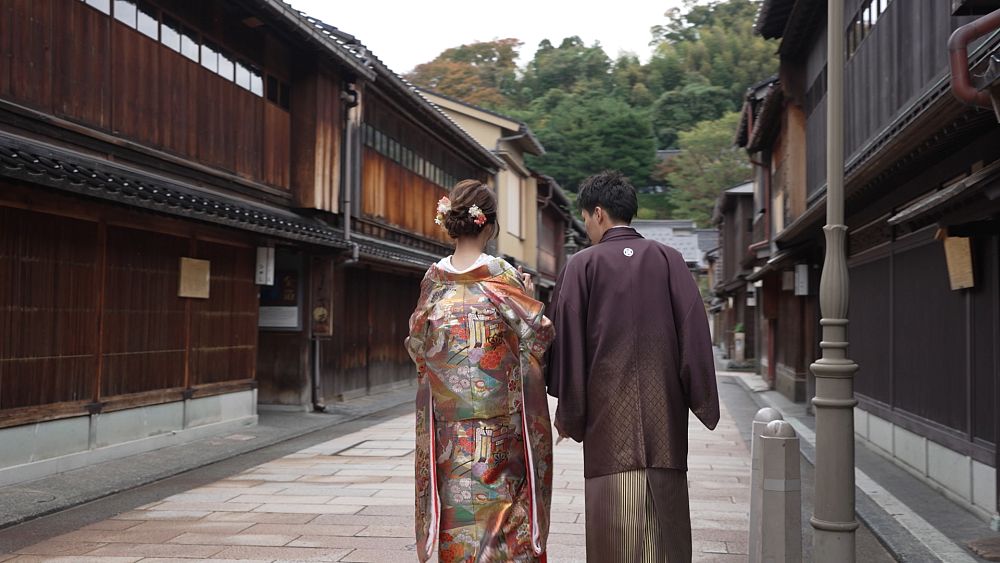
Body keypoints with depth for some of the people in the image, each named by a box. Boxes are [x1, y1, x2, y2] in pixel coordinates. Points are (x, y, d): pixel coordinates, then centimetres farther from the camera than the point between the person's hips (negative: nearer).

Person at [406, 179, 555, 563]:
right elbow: (538, 337, -5)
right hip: (499, 429, -3)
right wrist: (529, 297, 10)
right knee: (498, 503, 7)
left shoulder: (434, 279, 0)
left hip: (447, 425, 3)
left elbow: (417, 344, 8)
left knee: (455, 511, 11)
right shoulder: (502, 276, -11)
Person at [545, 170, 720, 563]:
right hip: (664, 411, 2)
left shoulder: (582, 265, -1)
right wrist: (704, 404, 4)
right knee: (665, 524, 9)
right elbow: (694, 332, -1)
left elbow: (567, 343, -2)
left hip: (608, 412, -2)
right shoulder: (668, 260, 3)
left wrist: (568, 414, 5)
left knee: (615, 530, 2)